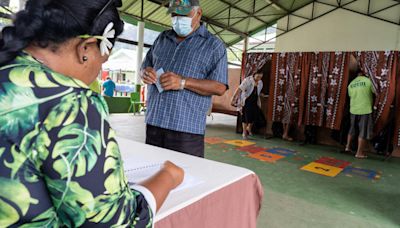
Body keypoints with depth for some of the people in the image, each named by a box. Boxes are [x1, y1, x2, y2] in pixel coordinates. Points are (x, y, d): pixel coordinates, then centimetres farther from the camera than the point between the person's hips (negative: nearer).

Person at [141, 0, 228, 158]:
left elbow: (220, 87, -7)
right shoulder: (162, 38, 17)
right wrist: (145, 73, -1)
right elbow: (145, 66, 25)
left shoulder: (213, 45, 2)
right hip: (153, 123, 5)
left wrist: (183, 82, -19)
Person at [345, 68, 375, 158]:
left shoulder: (351, 84, 7)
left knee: (352, 129, 21)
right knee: (363, 132, 2)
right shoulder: (368, 81, -8)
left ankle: (348, 146, 29)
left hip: (353, 110, 5)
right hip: (365, 110, -5)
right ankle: (359, 152, 5)